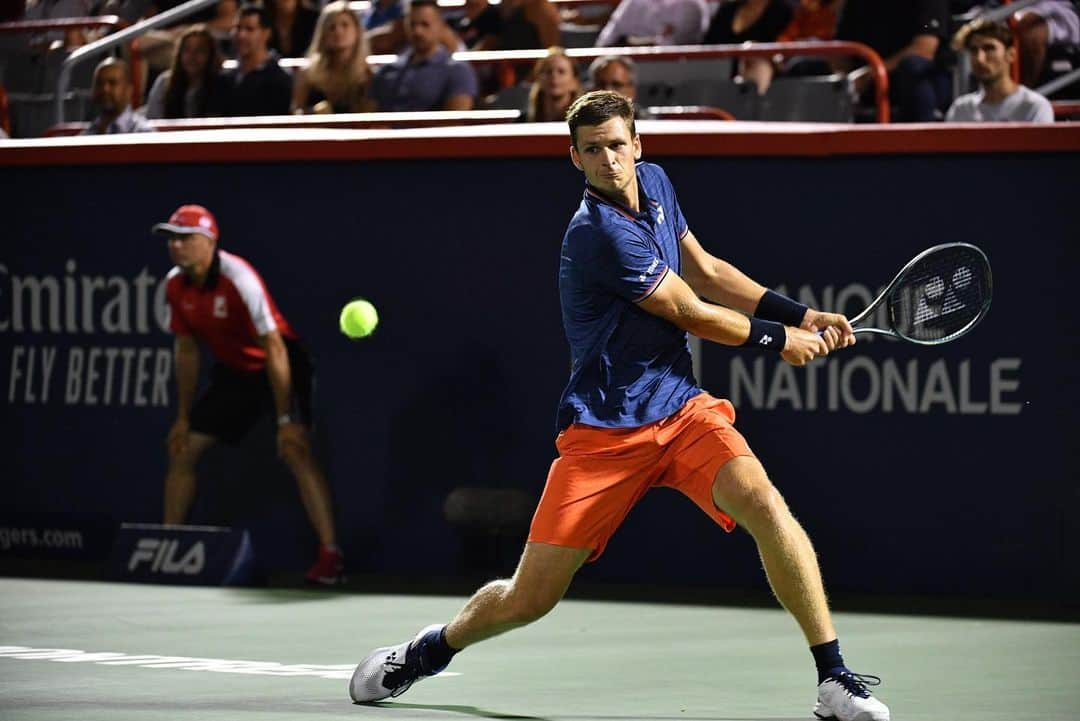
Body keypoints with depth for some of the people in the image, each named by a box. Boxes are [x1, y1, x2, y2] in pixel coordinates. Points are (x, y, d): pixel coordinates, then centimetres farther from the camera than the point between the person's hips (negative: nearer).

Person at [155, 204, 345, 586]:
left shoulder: (238, 278, -29)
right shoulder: (175, 286, -8)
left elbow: (275, 347, -29)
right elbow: (187, 350, 5)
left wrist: (286, 421, -31)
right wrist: (183, 418, 6)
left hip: (277, 367, -7)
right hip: (233, 372, 7)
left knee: (295, 451, -26)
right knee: (182, 451, 5)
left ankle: (330, 555, -28)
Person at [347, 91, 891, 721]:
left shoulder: (655, 184, 5)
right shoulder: (601, 233, -20)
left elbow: (706, 271, 20)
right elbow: (692, 314, -11)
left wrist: (799, 314, 11)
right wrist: (780, 340, 2)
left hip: (682, 409, 6)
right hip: (605, 431, -5)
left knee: (762, 501, -24)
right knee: (526, 601, -1)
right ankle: (430, 651, 31)